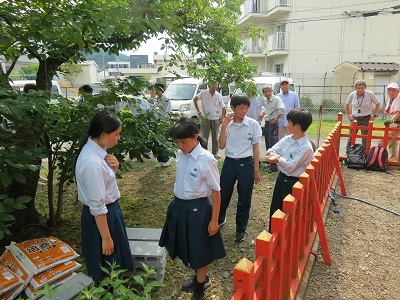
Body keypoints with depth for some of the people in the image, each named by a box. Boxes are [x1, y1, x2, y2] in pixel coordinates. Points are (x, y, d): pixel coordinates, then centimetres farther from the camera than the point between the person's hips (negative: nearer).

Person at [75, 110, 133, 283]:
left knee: (112, 263, 29)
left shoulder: (97, 149, -3)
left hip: (110, 209, 10)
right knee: (105, 267, 14)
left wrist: (114, 166, -8)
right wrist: (106, 237, -18)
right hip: (101, 215, -9)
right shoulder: (92, 162, -30)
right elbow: (97, 206, -26)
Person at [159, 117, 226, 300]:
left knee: (199, 249, 15)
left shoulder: (206, 159, -22)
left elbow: (216, 191, -15)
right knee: (187, 246, 23)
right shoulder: (180, 155, -4)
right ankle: (200, 277, 50)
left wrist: (214, 220, -12)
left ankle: (200, 284, 43)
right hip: (179, 206, 6)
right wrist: (177, 203, 15)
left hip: (197, 208, -6)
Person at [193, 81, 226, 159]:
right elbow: (195, 99, 4)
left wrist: (222, 117, 1)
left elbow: (223, 107, 8)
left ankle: (215, 153, 21)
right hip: (205, 118, -2)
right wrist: (198, 110, 1)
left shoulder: (218, 95, 0)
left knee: (215, 137, 10)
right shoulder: (203, 93, -7)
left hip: (216, 119, 2)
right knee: (204, 137, 4)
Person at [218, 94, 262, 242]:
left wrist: (256, 170, 0)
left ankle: (241, 229, 29)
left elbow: (255, 148, -1)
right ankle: (219, 219, 42)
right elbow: (221, 146, -8)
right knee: (224, 194, 15)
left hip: (246, 164, -1)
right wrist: (224, 126, -17)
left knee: (244, 198, 9)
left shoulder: (253, 124, -6)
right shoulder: (227, 124, -2)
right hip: (229, 163, 2)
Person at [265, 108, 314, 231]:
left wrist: (278, 159, -33)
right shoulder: (287, 139, 0)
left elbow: (291, 166, -21)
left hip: (293, 183, -7)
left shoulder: (306, 147, -21)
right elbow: (270, 151, 1)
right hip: (281, 178, 7)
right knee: (274, 209, 17)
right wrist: (275, 156, -19)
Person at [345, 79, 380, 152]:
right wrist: (348, 114, 9)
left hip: (366, 118, -2)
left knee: (366, 138, 3)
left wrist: (375, 115, -1)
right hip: (354, 118, 2)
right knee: (351, 137, 3)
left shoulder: (370, 94, -9)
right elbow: (347, 104, 14)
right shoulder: (352, 95, -4)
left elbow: (378, 104, 3)